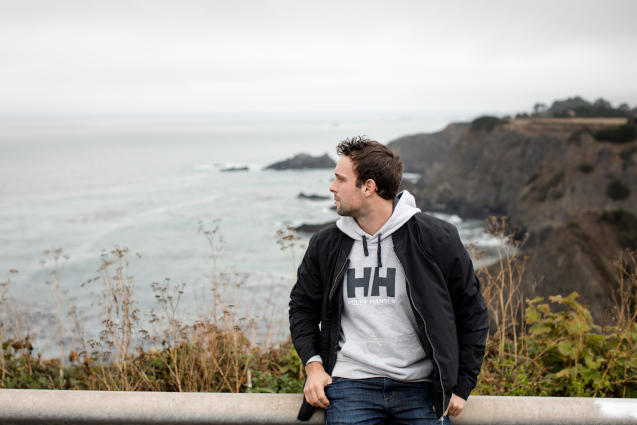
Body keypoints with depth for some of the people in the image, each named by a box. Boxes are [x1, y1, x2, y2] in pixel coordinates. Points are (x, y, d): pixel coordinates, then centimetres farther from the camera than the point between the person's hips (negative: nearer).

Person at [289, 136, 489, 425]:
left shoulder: (436, 238, -3)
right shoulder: (325, 245, 6)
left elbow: (471, 312, 4)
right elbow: (302, 306, 19)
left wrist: (461, 385, 1)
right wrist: (313, 364, 4)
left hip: (420, 389, -1)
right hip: (350, 382, 1)